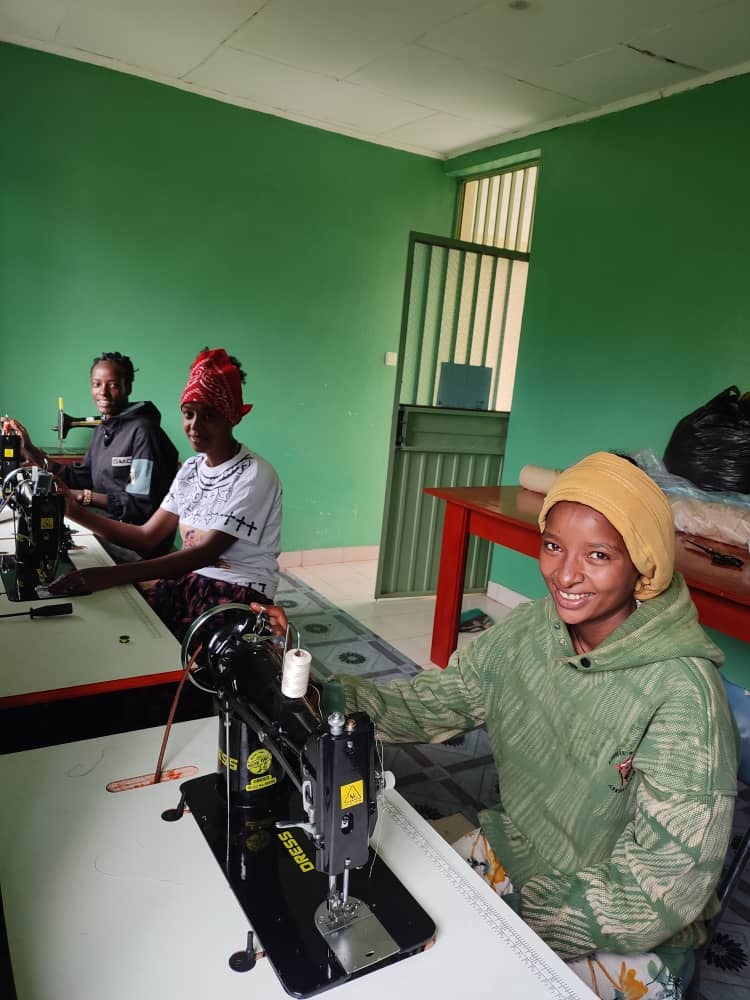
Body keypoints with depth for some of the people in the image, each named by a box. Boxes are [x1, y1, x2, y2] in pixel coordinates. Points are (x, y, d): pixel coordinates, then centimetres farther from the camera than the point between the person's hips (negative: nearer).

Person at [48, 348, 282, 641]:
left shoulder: (254, 476, -14)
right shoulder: (191, 468, 11)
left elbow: (207, 552, -23)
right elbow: (148, 537, 7)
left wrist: (115, 574, -31)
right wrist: (77, 512, -5)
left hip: (239, 594, -6)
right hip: (189, 579, 7)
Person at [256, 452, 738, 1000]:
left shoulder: (682, 693, -28)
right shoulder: (529, 630, -11)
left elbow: (666, 887, -23)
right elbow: (424, 706, -7)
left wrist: (517, 914, -22)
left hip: (626, 938, -4)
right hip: (510, 853, 5)